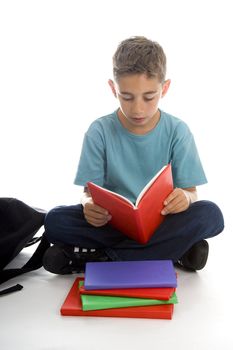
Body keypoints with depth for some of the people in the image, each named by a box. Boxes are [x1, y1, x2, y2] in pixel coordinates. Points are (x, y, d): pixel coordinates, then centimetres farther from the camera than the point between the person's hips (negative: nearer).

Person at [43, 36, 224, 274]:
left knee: (210, 214, -29)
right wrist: (90, 205, -29)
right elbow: (90, 191, -3)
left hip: (161, 221, 1)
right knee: (55, 221, -25)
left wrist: (185, 198, -29)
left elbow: (190, 192, -3)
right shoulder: (100, 131, -4)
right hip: (112, 222, 0)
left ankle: (100, 256, -24)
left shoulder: (177, 131, -4)